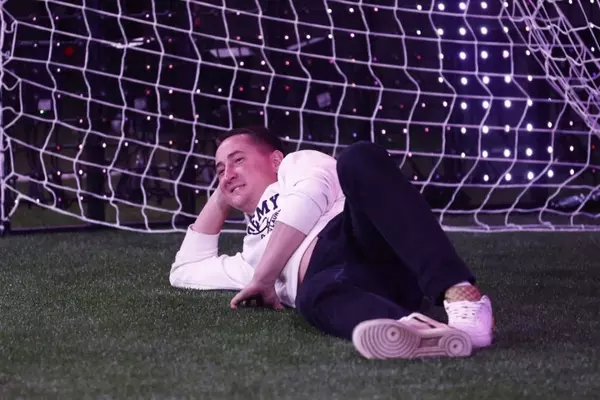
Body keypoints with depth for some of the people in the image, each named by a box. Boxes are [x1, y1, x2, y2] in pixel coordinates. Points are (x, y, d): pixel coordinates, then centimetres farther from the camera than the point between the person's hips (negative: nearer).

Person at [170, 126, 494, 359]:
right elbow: (185, 271, 53)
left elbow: (307, 198, 8)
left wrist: (264, 278, 8)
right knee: (315, 296, -37)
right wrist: (220, 199, 49)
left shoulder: (298, 164, 31)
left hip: (376, 240, -3)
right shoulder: (254, 253, 45)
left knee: (359, 159, -35)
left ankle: (460, 296, -53)